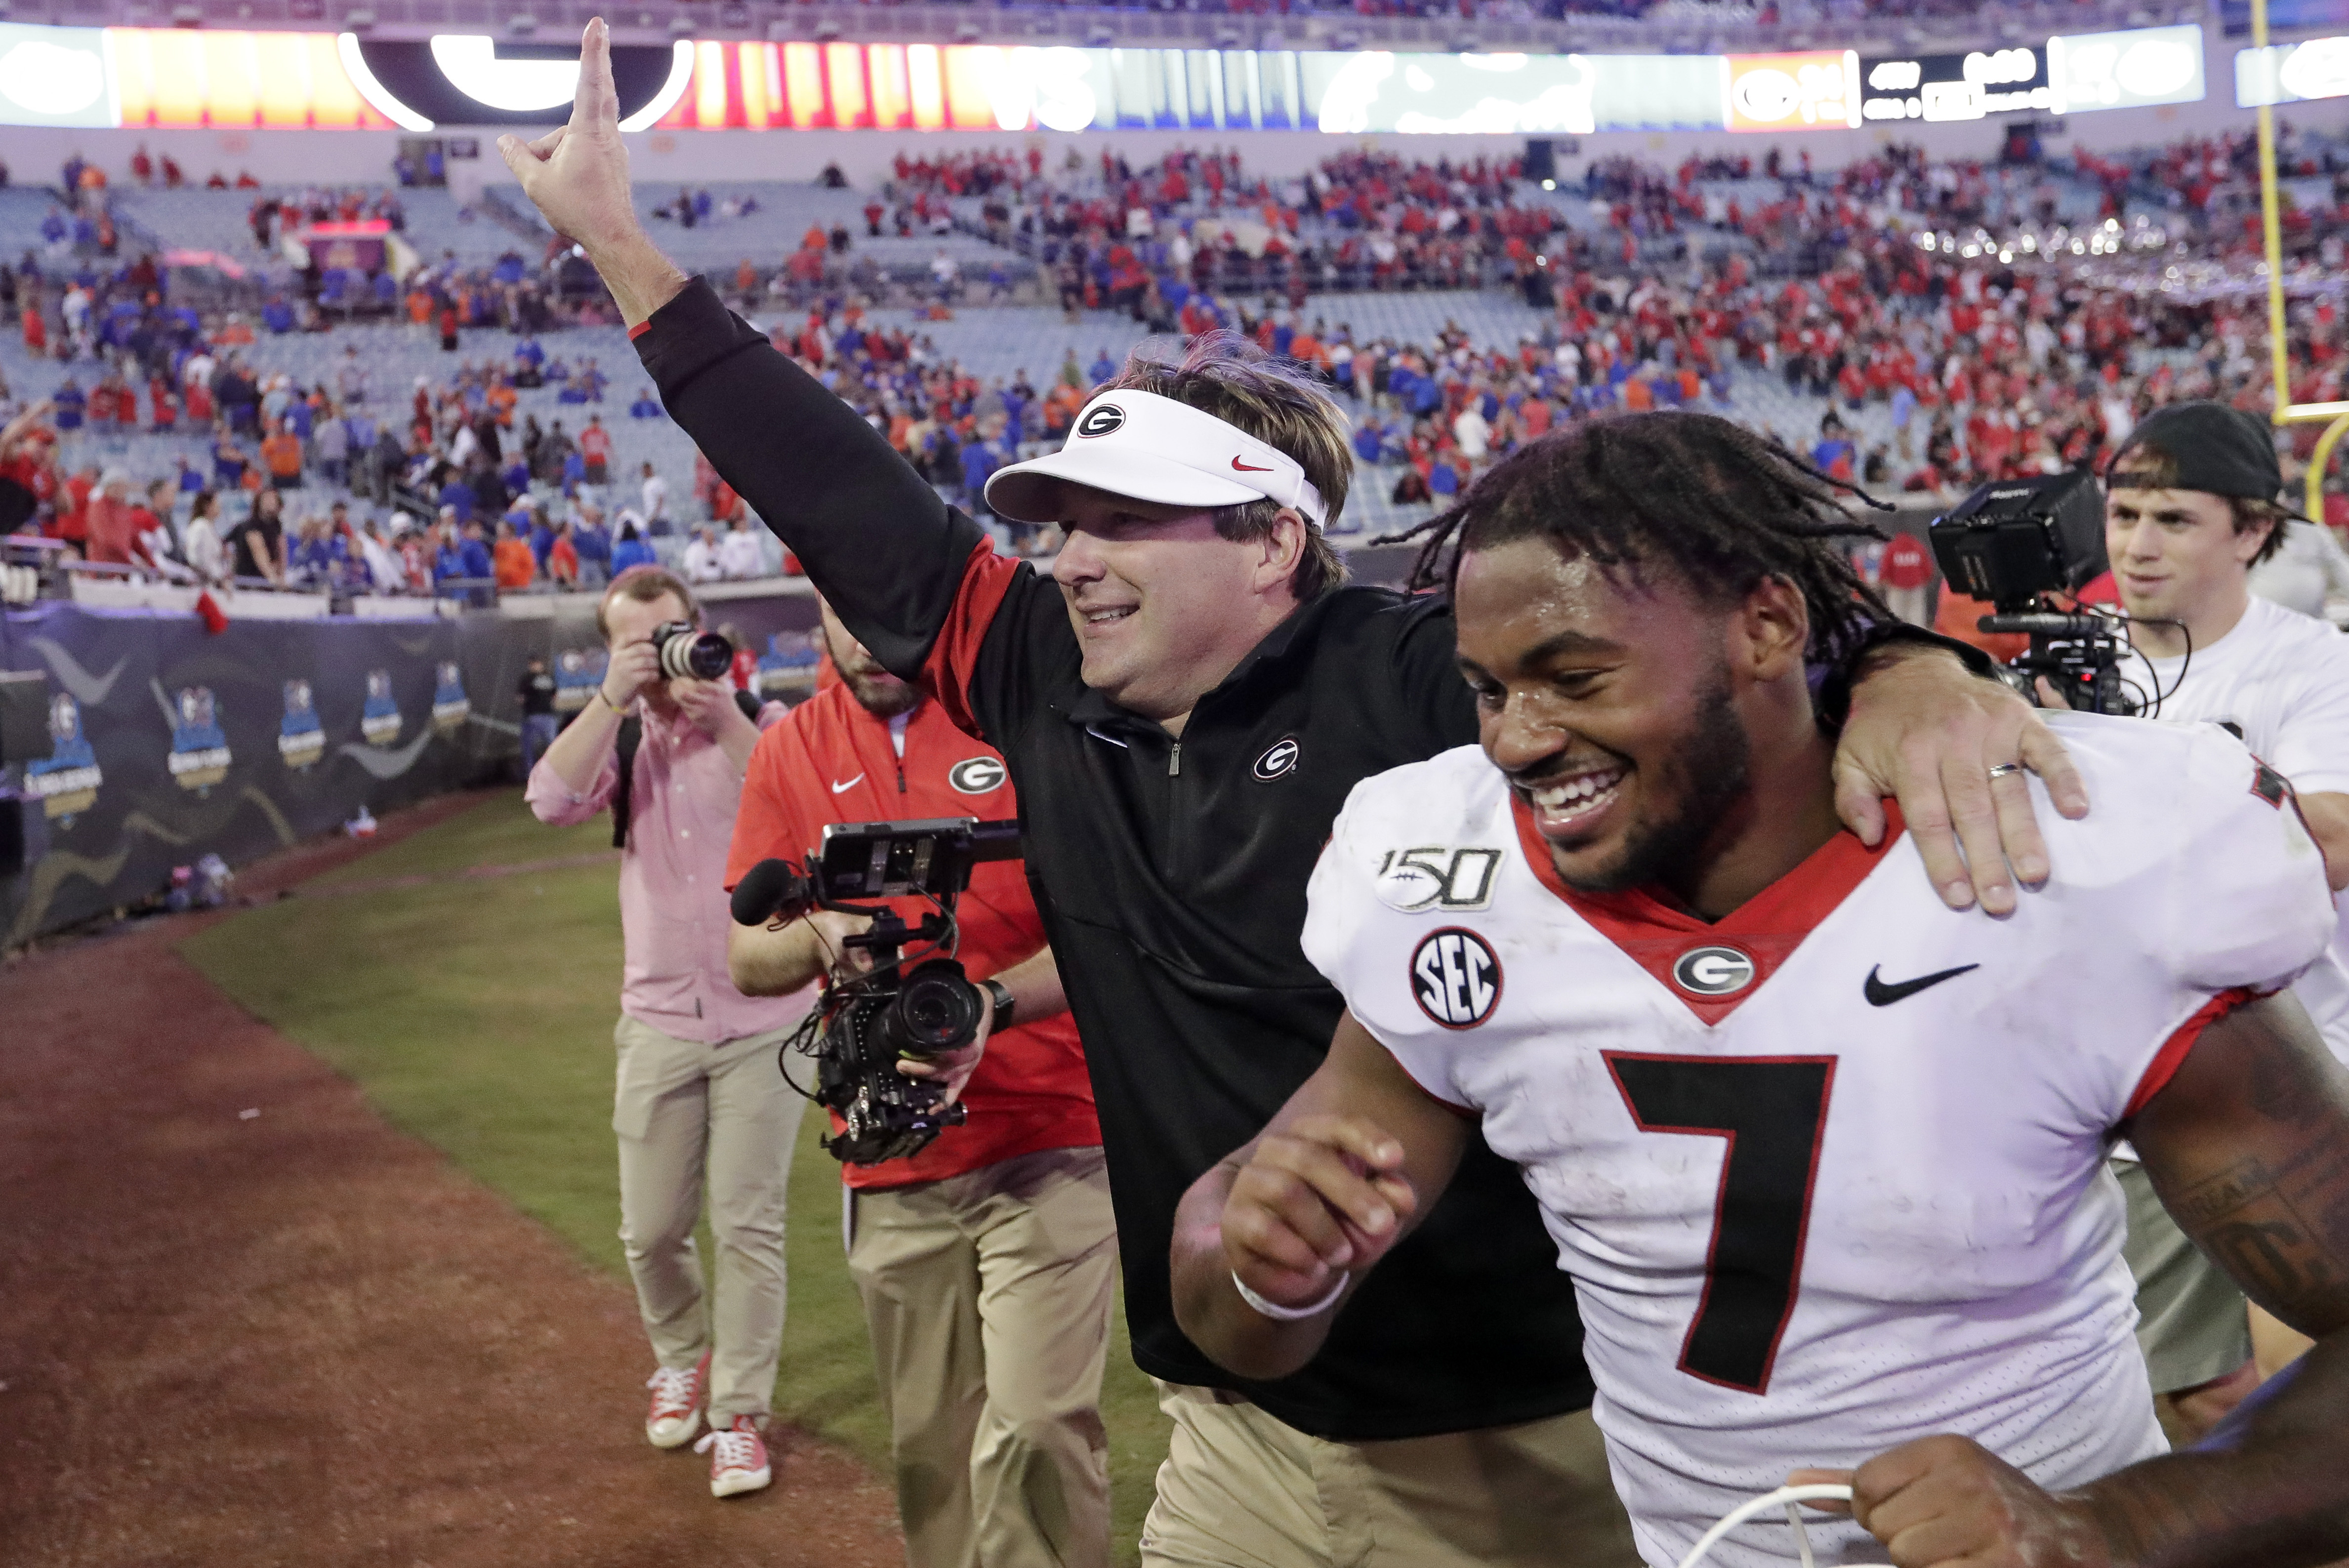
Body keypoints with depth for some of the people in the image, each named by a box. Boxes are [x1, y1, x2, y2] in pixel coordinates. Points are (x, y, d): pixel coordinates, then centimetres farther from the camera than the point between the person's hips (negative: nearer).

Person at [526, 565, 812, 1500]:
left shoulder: (762, 722, -2)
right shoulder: (618, 738, 6)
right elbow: (552, 801, -13)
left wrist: (720, 713, -23)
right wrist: (612, 698, -18)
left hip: (763, 1019, -3)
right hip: (659, 1023, 3)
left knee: (747, 1226, 0)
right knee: (651, 1229, 9)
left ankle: (738, 1413, 12)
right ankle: (682, 1359, 36)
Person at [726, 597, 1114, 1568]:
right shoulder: (790, 750, 7)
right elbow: (749, 959, 5)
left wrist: (992, 1004, -26)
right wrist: (819, 938, -17)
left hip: (1049, 1141, -3)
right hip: (895, 1166, 4)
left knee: (1034, 1425, -13)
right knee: (928, 1450, 10)